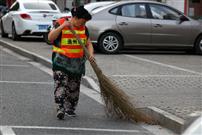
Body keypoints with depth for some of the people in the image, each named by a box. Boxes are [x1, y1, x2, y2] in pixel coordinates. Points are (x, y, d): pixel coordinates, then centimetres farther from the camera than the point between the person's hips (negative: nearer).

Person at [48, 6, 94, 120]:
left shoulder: (83, 28, 8)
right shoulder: (60, 23, -7)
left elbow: (88, 43, 10)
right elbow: (50, 37, -17)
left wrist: (91, 54, -9)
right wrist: (62, 26, -27)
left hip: (77, 63, 5)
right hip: (61, 62, -5)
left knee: (74, 88, 10)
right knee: (60, 85, -16)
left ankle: (70, 109, 22)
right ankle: (60, 109, -20)